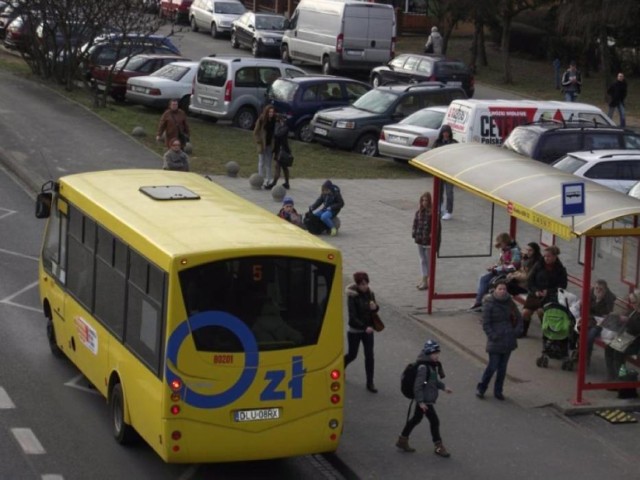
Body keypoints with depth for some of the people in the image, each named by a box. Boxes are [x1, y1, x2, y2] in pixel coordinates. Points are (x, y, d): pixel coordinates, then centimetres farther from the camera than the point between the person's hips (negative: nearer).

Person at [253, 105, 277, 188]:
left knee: (268, 163, 7)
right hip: (262, 145, -3)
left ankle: (267, 181, 12)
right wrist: (259, 143, -10)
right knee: (261, 163, 3)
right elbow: (256, 132, -4)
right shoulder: (261, 120, -8)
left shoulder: (274, 121, 0)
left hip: (270, 145, 3)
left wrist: (274, 144, -3)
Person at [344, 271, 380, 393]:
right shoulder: (352, 296, -17)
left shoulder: (370, 293, -2)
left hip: (368, 329, 4)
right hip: (355, 330, -4)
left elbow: (374, 310, 10)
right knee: (352, 355, 10)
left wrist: (375, 307, -15)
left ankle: (370, 383, 5)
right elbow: (353, 316, -21)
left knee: (369, 356, -1)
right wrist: (365, 327, -30)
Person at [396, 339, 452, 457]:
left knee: (416, 419, 18)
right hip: (425, 401, -10)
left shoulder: (433, 365, 7)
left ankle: (402, 440, 30)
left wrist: (443, 387, 13)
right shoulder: (423, 367, -24)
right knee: (434, 421, -3)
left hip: (430, 399, 10)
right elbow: (418, 385, -24)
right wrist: (420, 401, -23)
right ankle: (439, 447, 8)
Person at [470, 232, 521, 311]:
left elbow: (513, 267, -25)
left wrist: (497, 269, -21)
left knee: (492, 282, -26)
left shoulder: (515, 251, -20)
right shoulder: (504, 249, 7)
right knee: (483, 278, -7)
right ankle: (478, 301, -9)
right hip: (500, 271, 9)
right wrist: (494, 266, -3)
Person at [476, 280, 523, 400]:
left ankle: (498, 391, 22)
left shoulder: (509, 302, 5)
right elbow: (485, 323, -11)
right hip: (495, 341, -5)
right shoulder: (489, 303, -10)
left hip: (508, 340, 5)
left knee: (503, 367, 10)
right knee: (492, 366, -4)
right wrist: (493, 336, -17)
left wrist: (517, 331, 2)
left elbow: (519, 318, 15)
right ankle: (481, 388, 15)